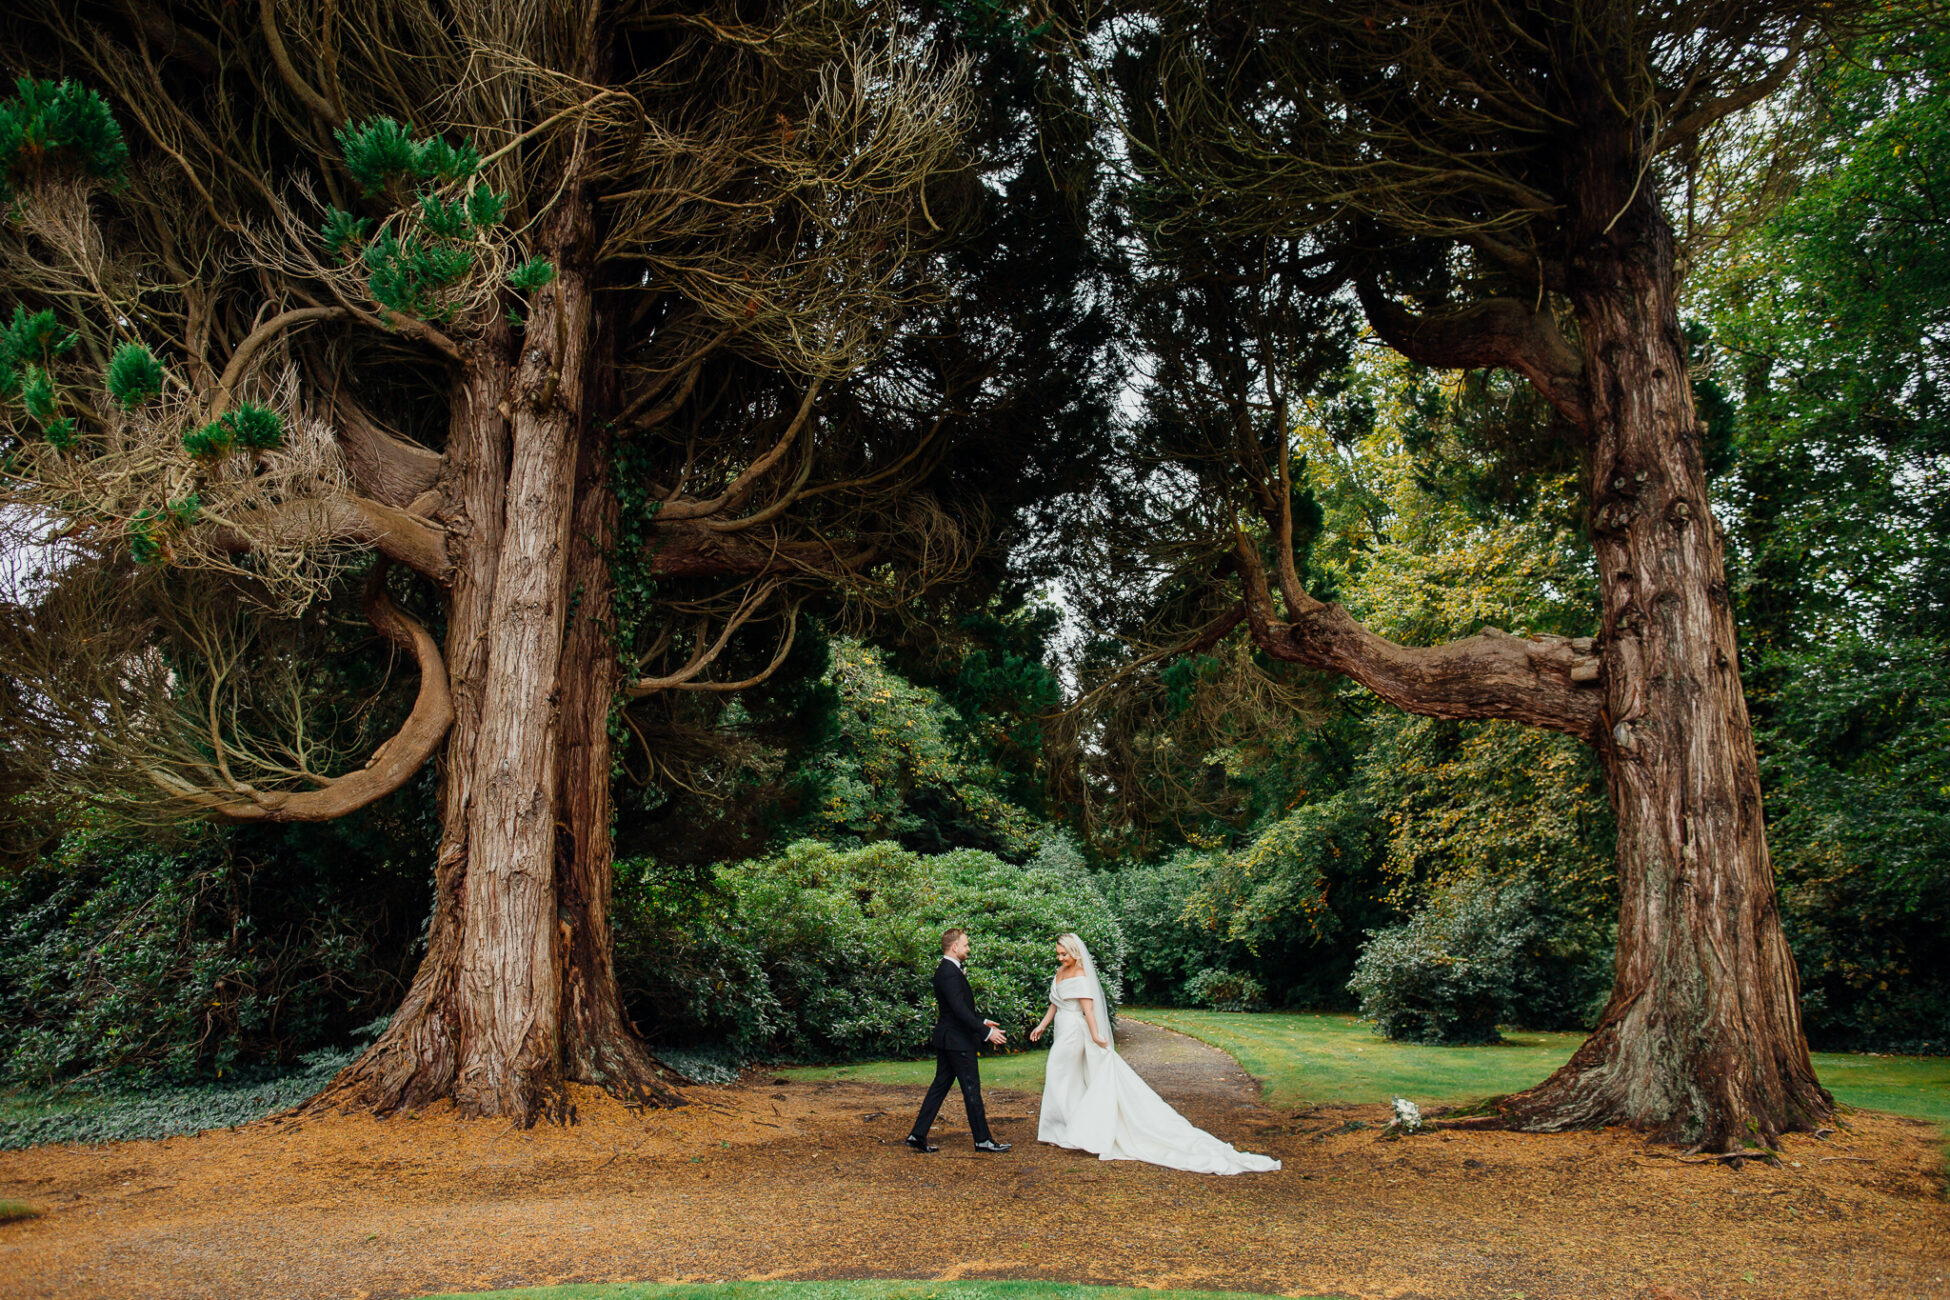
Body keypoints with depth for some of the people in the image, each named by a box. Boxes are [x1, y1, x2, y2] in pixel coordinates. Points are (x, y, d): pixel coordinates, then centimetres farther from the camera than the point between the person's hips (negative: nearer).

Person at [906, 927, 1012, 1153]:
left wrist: (982, 1021, 25)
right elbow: (960, 1011, -26)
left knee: (940, 1086, 12)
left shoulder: (946, 970, 12)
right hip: (958, 1041, -10)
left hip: (947, 1039, 10)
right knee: (971, 1089, 0)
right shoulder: (949, 973, -21)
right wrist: (987, 1032, -24)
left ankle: (918, 1135, 13)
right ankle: (983, 1139, 9)